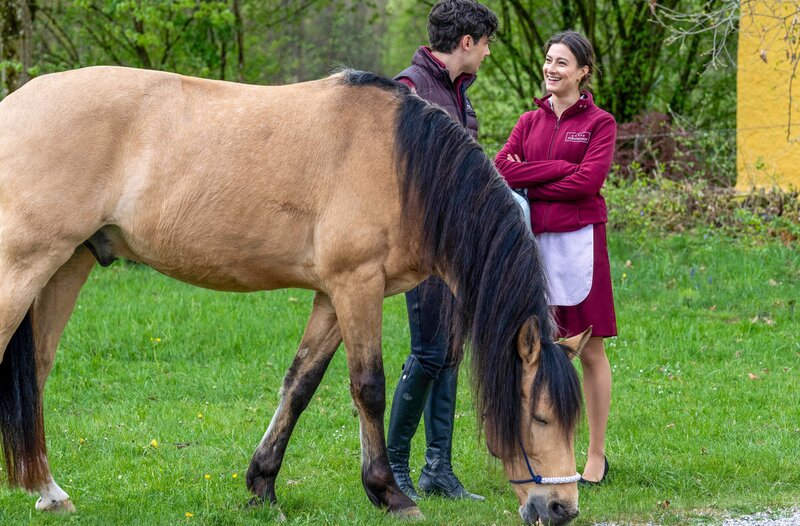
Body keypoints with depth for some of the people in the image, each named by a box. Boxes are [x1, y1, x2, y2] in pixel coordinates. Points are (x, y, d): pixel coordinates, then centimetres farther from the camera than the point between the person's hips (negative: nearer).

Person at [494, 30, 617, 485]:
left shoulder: (600, 123, 2)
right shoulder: (530, 122, 14)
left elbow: (588, 180, -12)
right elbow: (500, 170, -1)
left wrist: (528, 182, -6)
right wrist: (559, 169, -11)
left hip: (579, 240, -4)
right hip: (534, 240, 4)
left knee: (590, 351, 1)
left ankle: (597, 455, 8)